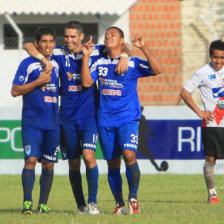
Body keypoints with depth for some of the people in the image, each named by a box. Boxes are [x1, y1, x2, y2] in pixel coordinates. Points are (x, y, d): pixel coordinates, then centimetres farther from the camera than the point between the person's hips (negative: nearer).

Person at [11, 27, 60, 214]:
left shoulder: (56, 64, 13)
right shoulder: (28, 64, -3)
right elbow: (15, 91, -7)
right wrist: (39, 82, -13)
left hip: (53, 123, 5)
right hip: (32, 122, -5)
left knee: (49, 164, 5)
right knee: (31, 160, -15)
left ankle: (43, 204, 12)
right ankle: (27, 202, -11)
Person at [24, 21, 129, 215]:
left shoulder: (94, 52, 1)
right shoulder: (60, 54, 5)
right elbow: (28, 46, 7)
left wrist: (124, 56, -10)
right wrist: (44, 59, -10)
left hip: (89, 115, -2)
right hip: (68, 116, 2)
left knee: (88, 155, -18)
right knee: (73, 162, 5)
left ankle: (92, 202, -12)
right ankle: (81, 205, 16)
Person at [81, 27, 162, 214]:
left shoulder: (133, 63, 2)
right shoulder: (99, 63, 12)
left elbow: (157, 70, -10)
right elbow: (86, 82, 1)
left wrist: (143, 48, -17)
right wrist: (86, 56, -3)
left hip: (128, 118, -3)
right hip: (105, 120, 3)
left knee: (129, 154, -22)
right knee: (112, 162, 6)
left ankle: (133, 198, -10)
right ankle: (119, 203, 15)